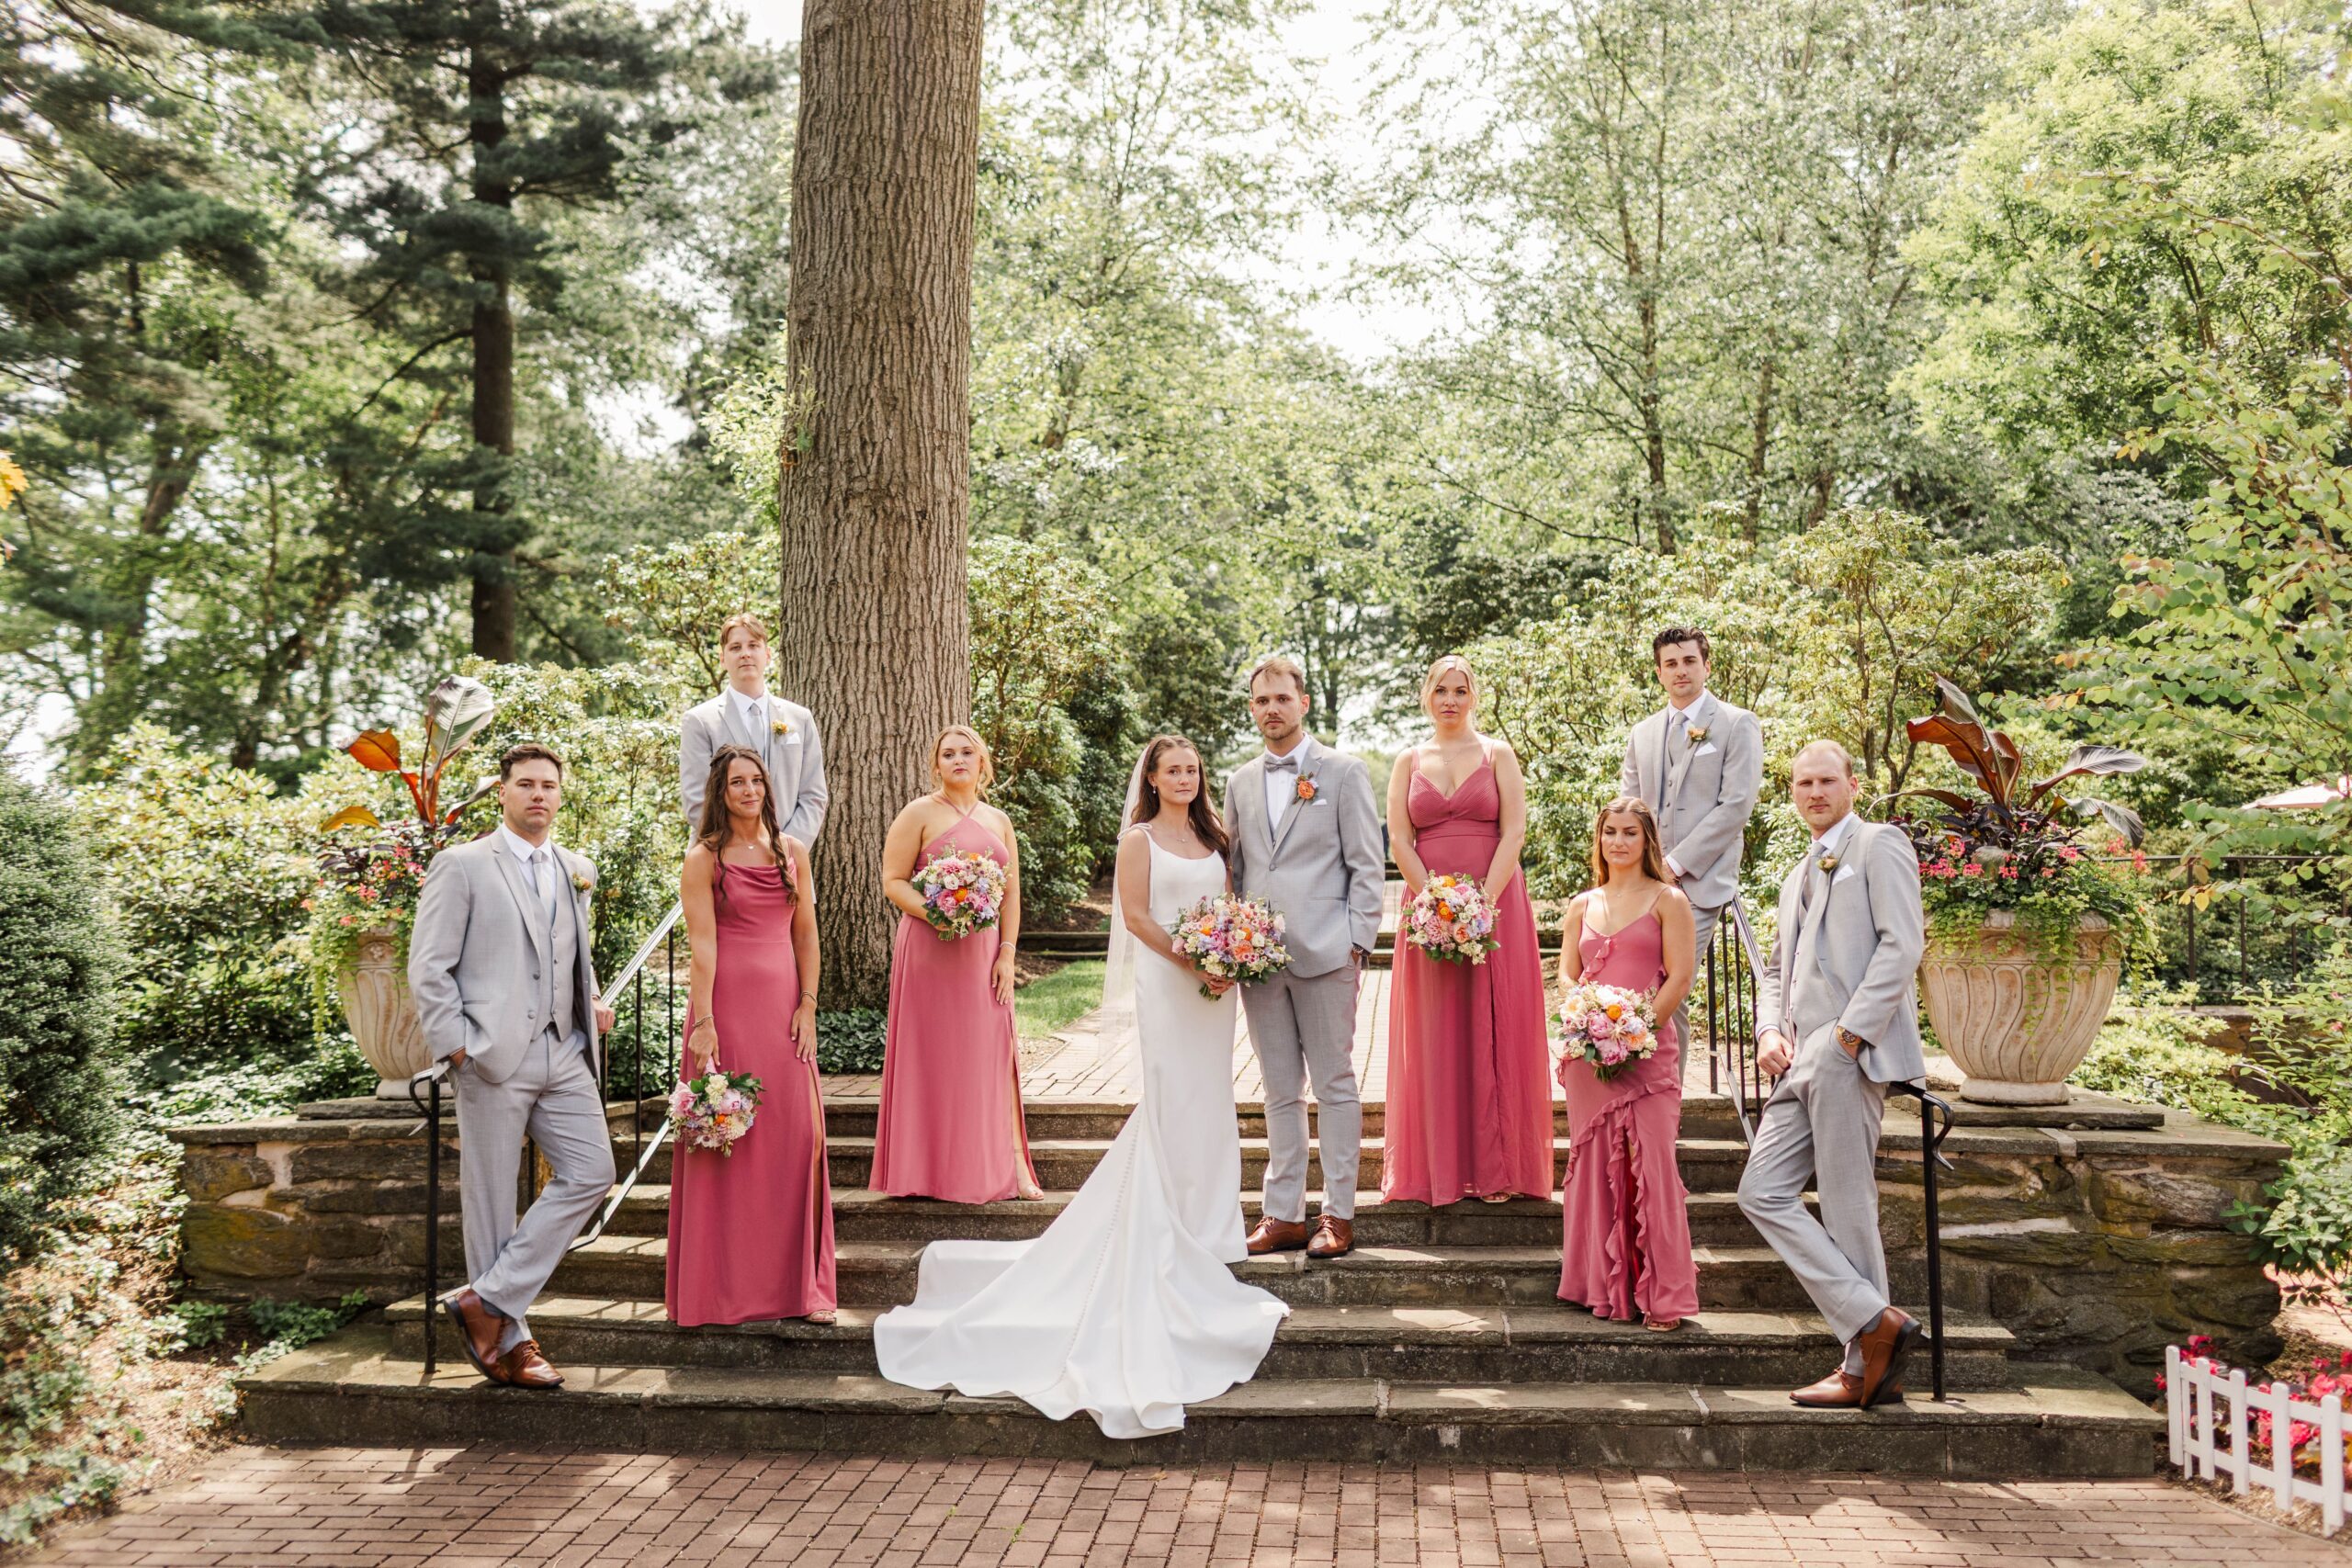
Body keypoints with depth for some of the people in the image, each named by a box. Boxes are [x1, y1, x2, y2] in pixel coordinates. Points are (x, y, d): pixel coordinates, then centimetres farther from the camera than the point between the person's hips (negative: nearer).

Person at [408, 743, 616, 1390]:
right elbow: (428, 966, -5)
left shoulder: (577, 871, 16)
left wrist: (593, 1003, 13)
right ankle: (510, 1340, 12)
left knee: (591, 1174, -1)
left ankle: (488, 1300, 6)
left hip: (565, 1055, 6)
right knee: (492, 1198, 1)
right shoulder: (462, 865, -1)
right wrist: (456, 1045, -12)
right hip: (493, 1058, -6)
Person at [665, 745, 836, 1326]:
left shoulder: (792, 851, 11)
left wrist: (808, 1005, 3)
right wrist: (703, 1022, -14)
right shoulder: (704, 858, -1)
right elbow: (701, 942, -8)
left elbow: (805, 933, 12)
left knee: (797, 1134, 2)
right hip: (727, 1002, -4)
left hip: (783, 1005, 4)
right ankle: (726, 1285, 11)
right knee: (729, 1138, 1)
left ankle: (800, 1283, 11)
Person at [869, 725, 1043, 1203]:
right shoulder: (920, 813, 1)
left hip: (985, 951, 4)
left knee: (993, 1051, 2)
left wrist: (1006, 954, 1)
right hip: (930, 949, -4)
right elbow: (893, 881, -4)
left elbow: (1011, 893, 11)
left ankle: (1009, 1162, 4)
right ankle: (933, 1170, 9)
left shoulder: (998, 821, 14)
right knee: (935, 1053, 0)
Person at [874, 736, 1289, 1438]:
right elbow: (1137, 915, -8)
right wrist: (1193, 964, -15)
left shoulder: (1212, 838, 15)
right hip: (1164, 982, -6)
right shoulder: (1140, 839, -1)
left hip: (1215, 983, 6)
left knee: (1207, 1104, 9)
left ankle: (1201, 1228, 19)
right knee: (1172, 1102, -5)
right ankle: (1177, 1233, 3)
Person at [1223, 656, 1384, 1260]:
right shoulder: (1239, 783, 15)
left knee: (1335, 1085, 2)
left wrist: (1359, 943, -9)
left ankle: (1338, 1215, 9)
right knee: (1280, 1091, 10)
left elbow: (1366, 865, -1)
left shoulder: (1344, 773, 2)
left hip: (1324, 954, -4)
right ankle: (1283, 1213, 16)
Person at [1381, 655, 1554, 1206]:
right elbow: (1398, 839, 2)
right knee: (1434, 1035, 1)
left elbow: (1514, 832, -3)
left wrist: (1483, 903, -14)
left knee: (1496, 1031, -1)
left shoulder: (1497, 755, 6)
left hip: (1496, 905, -1)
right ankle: (1439, 1169, 7)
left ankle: (1498, 1168, 4)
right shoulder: (1409, 761, 10)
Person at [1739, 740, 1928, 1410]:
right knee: (1762, 1192, 1)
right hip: (1804, 1061, 9)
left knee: (1846, 1205, -6)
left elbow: (1902, 944, -10)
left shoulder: (1879, 844, 2)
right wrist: (1769, 1030, 7)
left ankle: (1865, 1369, 4)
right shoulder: (1798, 876, 27)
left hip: (1852, 1053, -9)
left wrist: (1849, 1034, -17)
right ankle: (1874, 1323, 4)